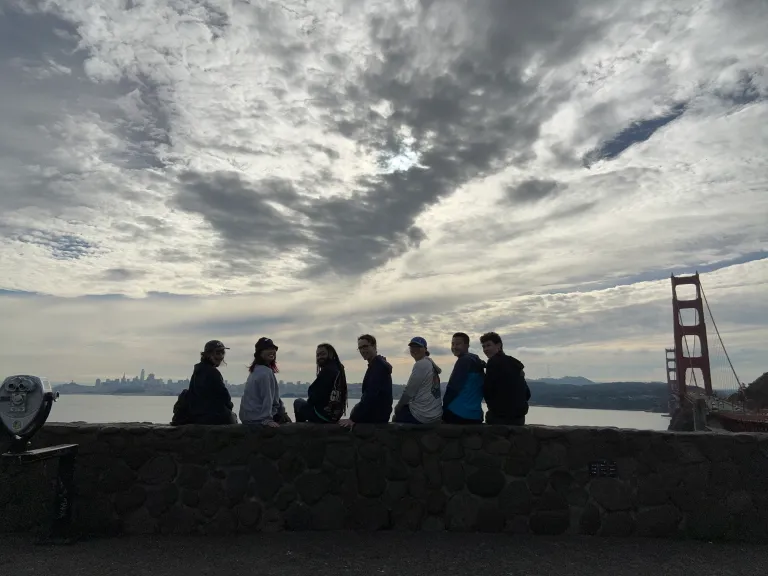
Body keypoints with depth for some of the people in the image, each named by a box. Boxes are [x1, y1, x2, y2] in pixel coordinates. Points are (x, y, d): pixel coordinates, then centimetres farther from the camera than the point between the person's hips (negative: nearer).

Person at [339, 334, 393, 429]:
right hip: (378, 412, 10)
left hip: (377, 415, -10)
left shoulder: (378, 365, -17)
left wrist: (353, 419, -27)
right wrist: (355, 416, 11)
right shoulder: (376, 364, 17)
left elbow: (371, 394, -26)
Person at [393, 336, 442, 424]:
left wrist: (398, 406, 1)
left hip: (423, 416, -8)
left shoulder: (420, 365, -16)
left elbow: (409, 392, -13)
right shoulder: (430, 362, 9)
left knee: (398, 412, 15)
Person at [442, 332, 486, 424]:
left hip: (457, 413, -9)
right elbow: (482, 389, 19)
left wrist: (444, 408, -6)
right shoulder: (478, 362, 19)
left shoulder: (464, 361, -10)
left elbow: (453, 387, -15)